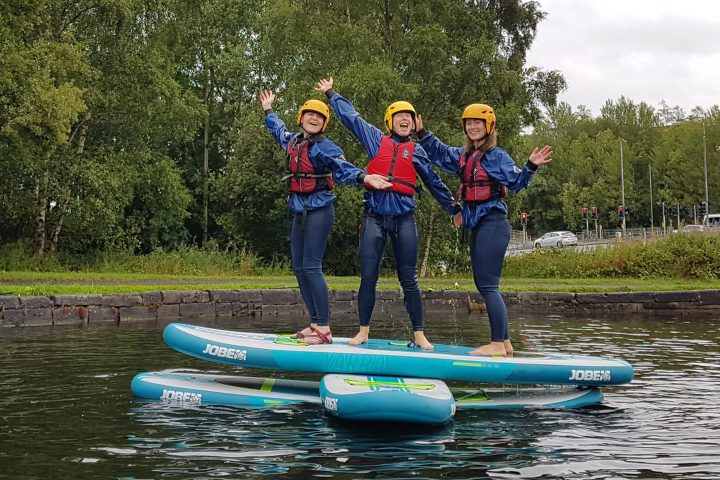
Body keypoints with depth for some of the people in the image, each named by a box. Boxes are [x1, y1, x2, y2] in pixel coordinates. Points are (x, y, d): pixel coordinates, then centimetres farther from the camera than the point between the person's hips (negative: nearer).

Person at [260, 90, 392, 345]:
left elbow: (342, 169, -25)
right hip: (299, 211, 9)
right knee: (299, 267, 7)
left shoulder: (324, 147, -9)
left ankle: (324, 330, -13)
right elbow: (278, 130, 38)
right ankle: (315, 323, 13)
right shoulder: (292, 141, 14)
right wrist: (268, 110, 51)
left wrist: (363, 178, -44)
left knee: (311, 267, -14)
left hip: (319, 211, -8)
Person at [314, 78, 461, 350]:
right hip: (375, 217, 0)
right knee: (368, 276, -1)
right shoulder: (376, 140, 11)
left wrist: (454, 209, 24)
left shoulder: (416, 151, 13)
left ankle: (419, 335, 4)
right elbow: (350, 116, 17)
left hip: (404, 218, 0)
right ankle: (363, 331, 8)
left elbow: (434, 183, 21)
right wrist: (331, 93, 23)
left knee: (409, 280, 1)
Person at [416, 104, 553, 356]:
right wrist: (422, 133, 21)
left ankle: (498, 344, -12)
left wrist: (531, 166, -26)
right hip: (476, 224, 9)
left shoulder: (497, 156, -5)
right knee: (483, 283, 10)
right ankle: (504, 341, 16)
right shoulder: (462, 156, 16)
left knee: (488, 284, -13)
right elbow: (438, 152, 30)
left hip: (493, 223, -9)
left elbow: (516, 182, -12)